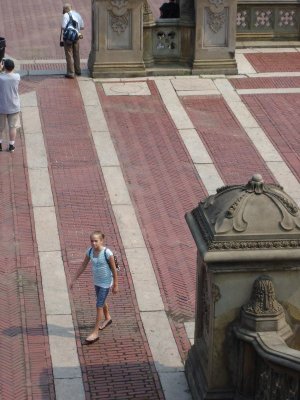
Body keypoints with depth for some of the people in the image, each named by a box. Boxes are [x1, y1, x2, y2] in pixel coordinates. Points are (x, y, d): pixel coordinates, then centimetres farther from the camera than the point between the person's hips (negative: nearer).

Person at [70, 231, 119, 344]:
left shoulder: (107, 253, -26)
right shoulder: (90, 251, -10)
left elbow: (114, 269, -16)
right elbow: (82, 266, -1)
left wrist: (115, 285, -10)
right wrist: (74, 280, -1)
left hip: (106, 282, -6)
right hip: (97, 281, 6)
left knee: (99, 305, -5)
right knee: (101, 302, 25)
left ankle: (95, 332, 2)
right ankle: (107, 318, 53)